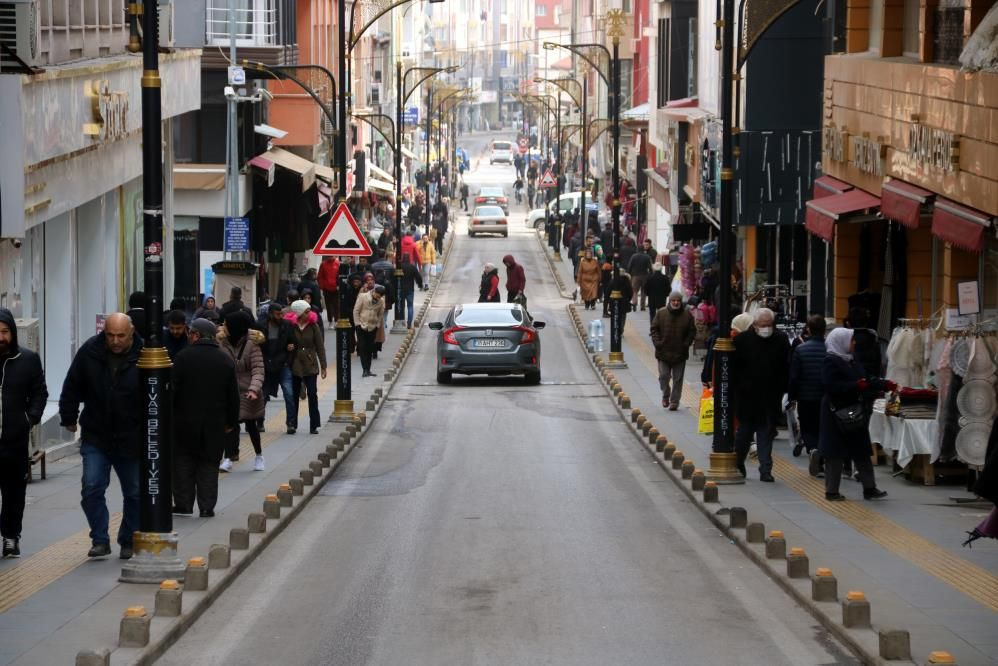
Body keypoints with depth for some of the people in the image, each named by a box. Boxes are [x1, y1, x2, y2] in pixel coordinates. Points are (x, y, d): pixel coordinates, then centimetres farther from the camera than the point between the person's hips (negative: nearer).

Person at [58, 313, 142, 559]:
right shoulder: (90, 352, -8)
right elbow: (72, 388, 5)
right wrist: (69, 417, 7)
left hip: (132, 440, -1)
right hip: (95, 437, 1)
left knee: (134, 493, 10)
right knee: (92, 488, -9)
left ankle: (129, 542, 24)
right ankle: (100, 540, 1)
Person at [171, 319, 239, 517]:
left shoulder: (183, 358, -8)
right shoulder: (226, 361, 3)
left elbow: (172, 390, -9)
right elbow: (233, 395, 6)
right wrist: (232, 422, 13)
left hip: (185, 420, -2)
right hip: (215, 424, 2)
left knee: (183, 463, 9)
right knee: (209, 464, 7)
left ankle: (184, 504, 8)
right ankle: (207, 507, 4)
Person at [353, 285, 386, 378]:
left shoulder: (381, 302, -1)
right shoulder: (363, 297, -10)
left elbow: (381, 314, 11)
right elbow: (356, 311, -6)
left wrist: (378, 325, 3)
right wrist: (358, 324, -8)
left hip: (372, 327, 3)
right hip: (362, 326, -3)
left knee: (370, 349, 5)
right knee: (362, 348, -7)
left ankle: (368, 370, 11)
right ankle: (365, 369, -9)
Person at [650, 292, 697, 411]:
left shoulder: (687, 315, 0)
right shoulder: (661, 313, 0)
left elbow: (692, 331, 6)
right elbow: (654, 329, 3)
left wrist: (686, 344, -7)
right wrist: (657, 343, -9)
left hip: (680, 353, 0)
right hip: (663, 352, 0)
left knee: (677, 379, 3)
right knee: (664, 376, 2)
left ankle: (674, 401, 10)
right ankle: (665, 395, 25)